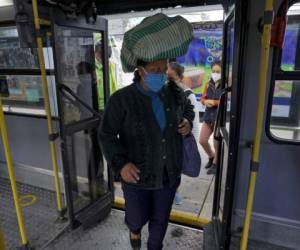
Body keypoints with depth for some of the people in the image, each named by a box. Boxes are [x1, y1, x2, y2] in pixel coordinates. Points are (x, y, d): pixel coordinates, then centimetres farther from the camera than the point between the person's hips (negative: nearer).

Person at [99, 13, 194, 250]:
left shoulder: (174, 93, -6)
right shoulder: (121, 100, -18)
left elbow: (188, 107, 16)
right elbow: (107, 135, -11)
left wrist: (188, 122, -6)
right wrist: (121, 164, -22)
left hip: (170, 173, 3)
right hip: (137, 176, -3)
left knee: (161, 219, 21)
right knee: (137, 218, 18)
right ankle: (134, 229, 58)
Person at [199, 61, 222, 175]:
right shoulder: (209, 84, 7)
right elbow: (203, 98, 10)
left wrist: (213, 102, -19)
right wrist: (206, 102, -12)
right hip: (208, 115, 6)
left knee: (217, 143, 5)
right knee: (202, 140, 9)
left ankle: (215, 164, 28)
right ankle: (211, 157, 37)